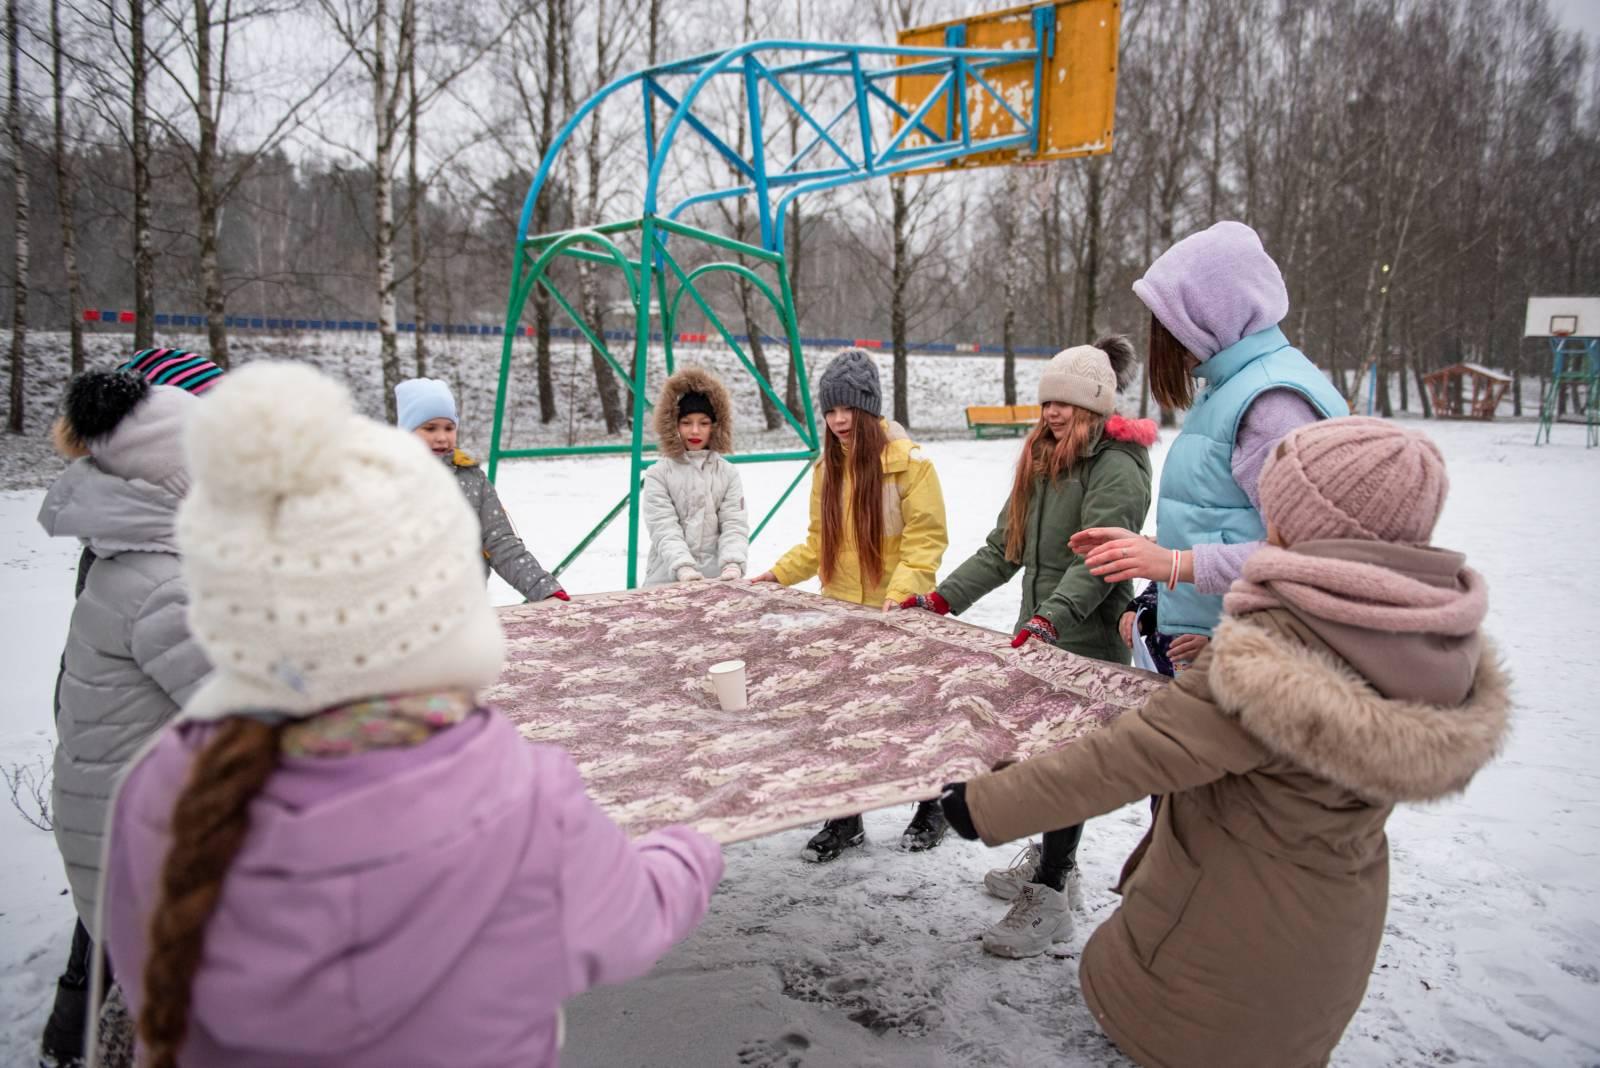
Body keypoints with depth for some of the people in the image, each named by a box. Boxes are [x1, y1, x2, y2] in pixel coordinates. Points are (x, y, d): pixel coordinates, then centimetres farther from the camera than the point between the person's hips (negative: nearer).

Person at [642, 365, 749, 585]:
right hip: (668, 579, -2)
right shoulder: (658, 474, 2)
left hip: (717, 579, 2)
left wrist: (733, 565, -21)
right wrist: (683, 568, -26)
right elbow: (664, 528, -9)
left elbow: (735, 525, -2)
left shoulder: (728, 473, 8)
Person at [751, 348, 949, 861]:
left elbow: (926, 540, -12)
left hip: (897, 618, -4)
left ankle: (933, 808, 32)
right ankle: (845, 821, 21)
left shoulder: (909, 463, -11)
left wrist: (900, 593, -24)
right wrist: (779, 573, 2)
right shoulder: (827, 468, 6)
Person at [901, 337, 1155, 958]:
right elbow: (1003, 548, 14)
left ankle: (1050, 899, 5)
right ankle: (1055, 866, 32)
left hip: (1088, 642, -8)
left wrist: (1051, 617, -40)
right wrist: (941, 599, 6)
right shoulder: (1042, 461, 14)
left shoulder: (1116, 468, -13)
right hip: (1040, 638, 8)